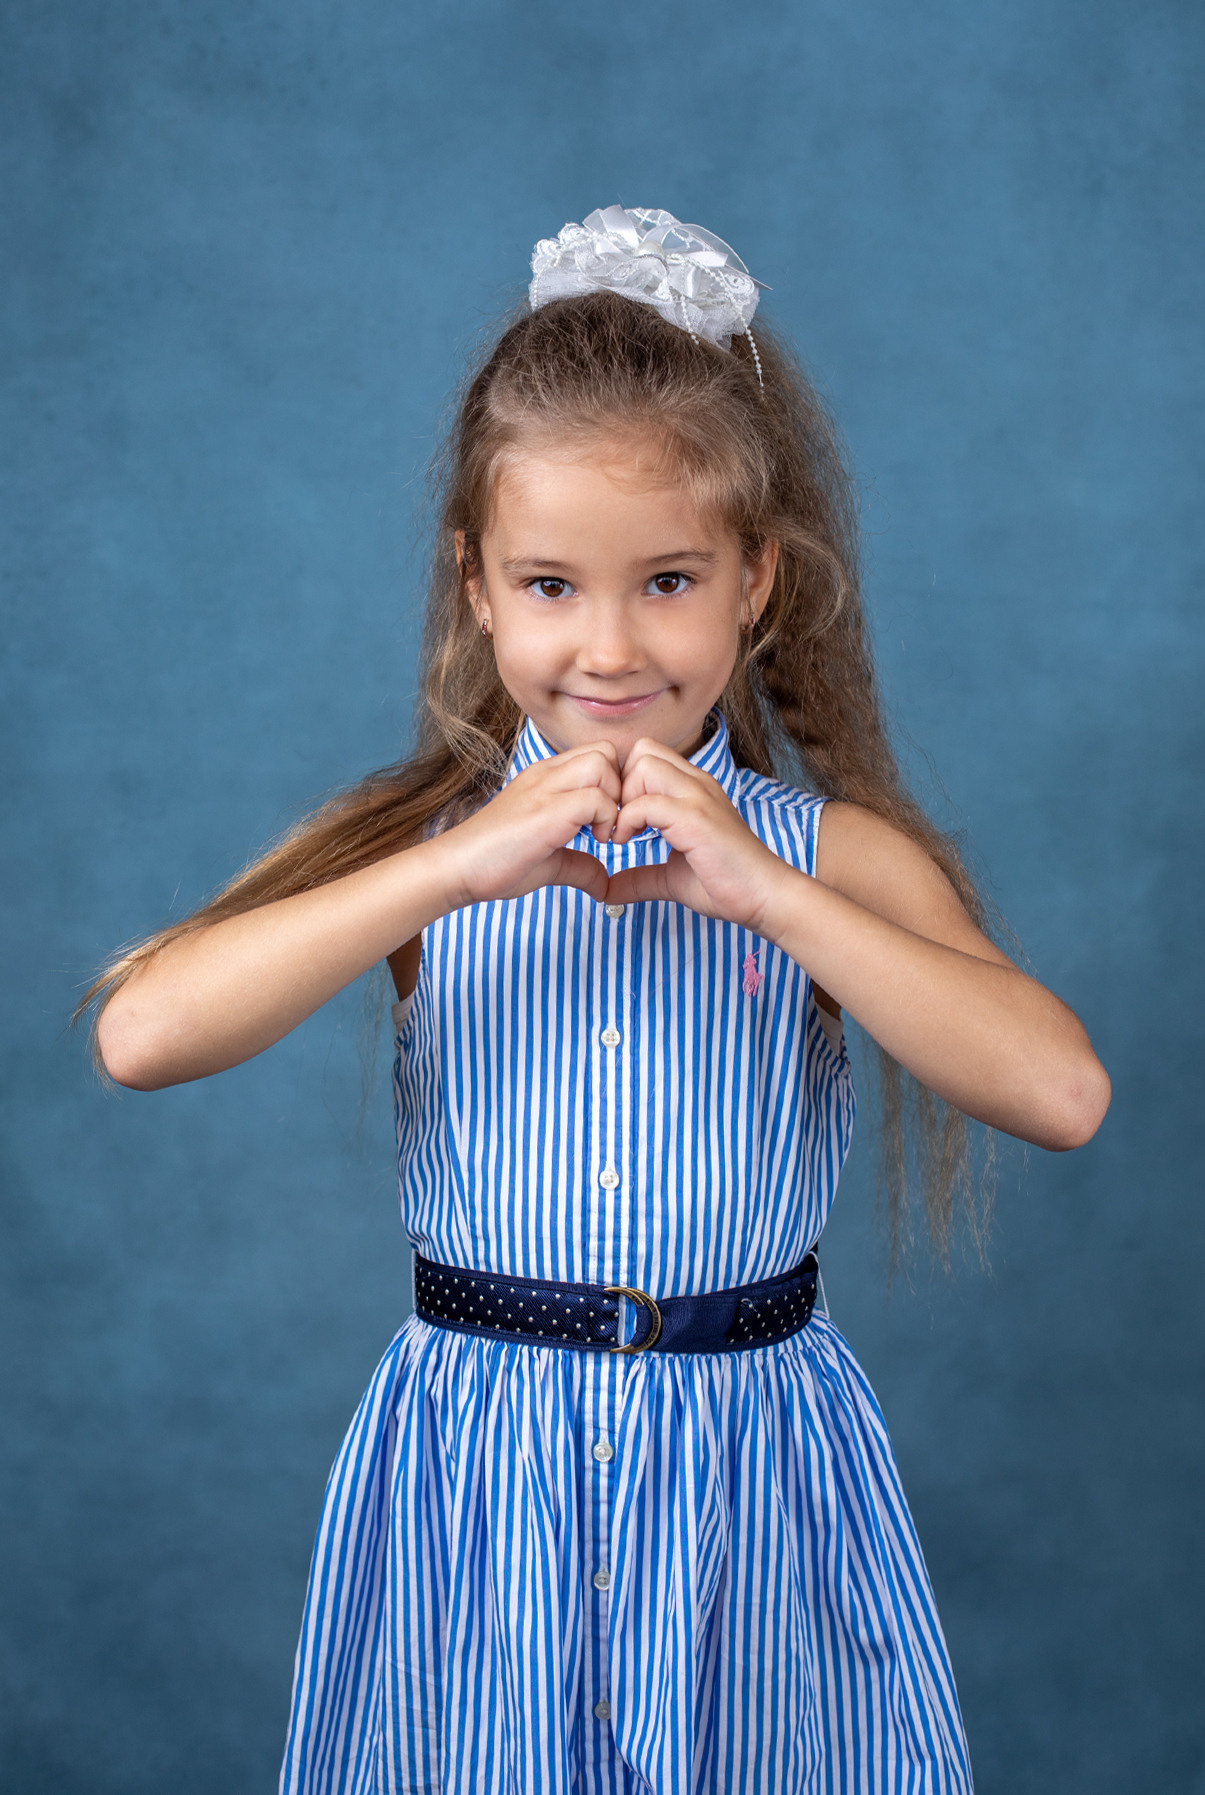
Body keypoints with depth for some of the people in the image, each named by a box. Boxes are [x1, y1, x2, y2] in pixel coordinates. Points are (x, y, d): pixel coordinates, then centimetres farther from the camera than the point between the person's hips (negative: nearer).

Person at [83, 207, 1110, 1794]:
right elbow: (138, 1037, -16)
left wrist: (764, 889, -24)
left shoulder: (837, 854, -4)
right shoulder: (423, 843, -2)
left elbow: (1063, 1095, -18)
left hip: (752, 1473, 0)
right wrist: (460, 870, -24)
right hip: (476, 1475, 1)